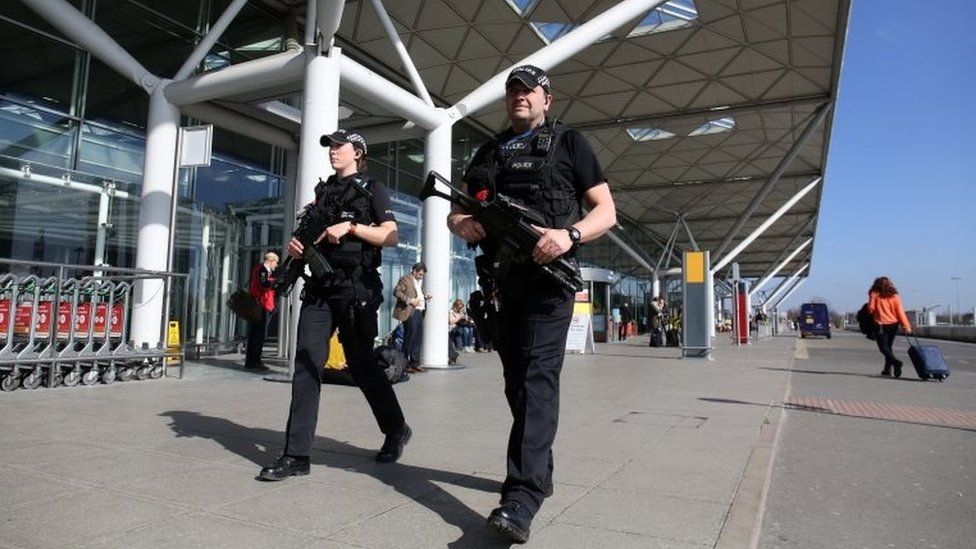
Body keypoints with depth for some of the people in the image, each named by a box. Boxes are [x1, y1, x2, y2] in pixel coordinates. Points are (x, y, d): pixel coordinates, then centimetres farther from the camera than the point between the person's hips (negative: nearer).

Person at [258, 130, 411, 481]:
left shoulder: (372, 190, 4)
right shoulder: (323, 190, 20)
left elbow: (391, 237, -6)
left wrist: (350, 227, -16)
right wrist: (296, 244, 3)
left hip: (356, 288, -5)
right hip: (319, 285, 5)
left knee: (361, 364, 4)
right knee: (306, 364, -5)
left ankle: (396, 430, 26)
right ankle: (297, 455, -3)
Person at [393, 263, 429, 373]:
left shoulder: (419, 282, 23)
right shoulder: (405, 279, -3)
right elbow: (396, 292, -12)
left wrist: (425, 297, 12)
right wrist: (409, 300, -20)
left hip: (419, 312, 8)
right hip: (410, 313, -8)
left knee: (418, 339, 8)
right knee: (409, 338, -6)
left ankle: (415, 363, 15)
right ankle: (405, 364, 2)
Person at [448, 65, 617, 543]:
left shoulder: (569, 143, 5)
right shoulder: (488, 152, 19)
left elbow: (606, 211, -1)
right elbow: (457, 211, 20)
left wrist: (569, 234, -21)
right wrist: (462, 225, -5)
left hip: (548, 276, -6)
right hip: (501, 278, 6)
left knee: (538, 376, -15)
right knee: (516, 378, 11)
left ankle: (522, 496, -18)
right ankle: (539, 472, 27)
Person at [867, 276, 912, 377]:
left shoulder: (874, 295, -5)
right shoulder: (894, 296, 5)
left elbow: (870, 308, -12)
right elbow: (900, 312, -1)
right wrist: (906, 326, -3)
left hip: (881, 325, -4)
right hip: (894, 325, 4)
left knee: (883, 347, -1)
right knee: (888, 347, 16)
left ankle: (895, 362, -25)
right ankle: (887, 369, 18)